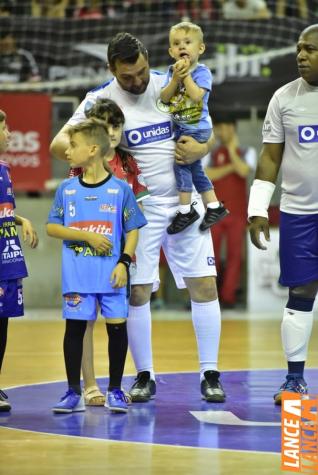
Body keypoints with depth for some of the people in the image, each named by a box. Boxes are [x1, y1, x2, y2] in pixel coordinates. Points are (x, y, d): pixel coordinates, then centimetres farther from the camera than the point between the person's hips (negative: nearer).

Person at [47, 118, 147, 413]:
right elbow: (52, 228, 2)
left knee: (117, 325, -2)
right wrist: (88, 236, -10)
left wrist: (124, 262, -11)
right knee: (74, 327, 2)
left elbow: (132, 230, 1)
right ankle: (74, 392, 10)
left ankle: (115, 391, 11)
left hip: (111, 273, -2)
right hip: (76, 274, 2)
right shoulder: (66, 189, 5)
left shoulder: (120, 189, -1)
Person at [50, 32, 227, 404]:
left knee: (204, 285, -2)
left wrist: (200, 148, -13)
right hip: (138, 207, -2)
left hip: (184, 202, 2)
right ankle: (144, 376, 14)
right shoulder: (100, 100, -7)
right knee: (137, 291, -1)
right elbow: (59, 143, -13)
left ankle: (210, 374, 5)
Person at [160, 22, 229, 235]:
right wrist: (176, 77, -18)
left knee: (182, 163, -14)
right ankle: (214, 206, 23)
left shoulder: (202, 72, -12)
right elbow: (164, 98, -6)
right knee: (195, 168, 13)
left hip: (197, 128, -7)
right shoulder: (172, 72, 5)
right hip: (180, 128, 7)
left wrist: (186, 75, -22)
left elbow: (197, 95, -27)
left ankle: (185, 210, -7)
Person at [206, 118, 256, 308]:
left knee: (235, 254, -3)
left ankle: (228, 295, 0)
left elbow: (244, 171, -12)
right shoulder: (211, 153, 11)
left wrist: (232, 150, -5)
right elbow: (207, 175, -6)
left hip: (237, 212, -1)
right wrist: (231, 166, -8)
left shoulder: (246, 152, 7)